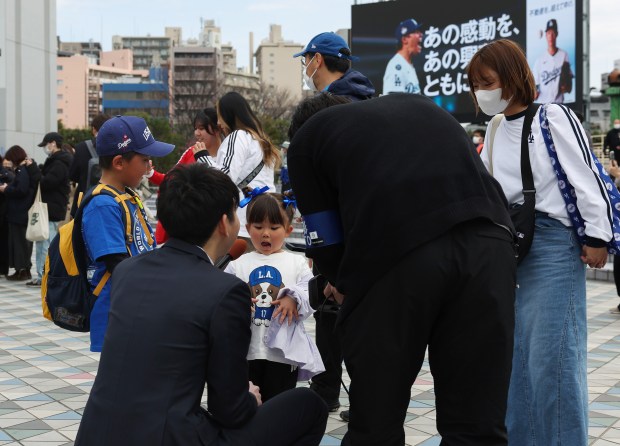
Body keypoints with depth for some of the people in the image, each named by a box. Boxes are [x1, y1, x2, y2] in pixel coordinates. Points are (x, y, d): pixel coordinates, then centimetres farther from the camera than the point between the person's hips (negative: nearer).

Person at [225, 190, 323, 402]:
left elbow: (310, 296, -4)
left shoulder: (298, 263, 5)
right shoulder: (238, 265, 6)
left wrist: (294, 300, -23)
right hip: (246, 350, 1)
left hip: (283, 351, -1)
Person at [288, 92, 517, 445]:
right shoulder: (420, 106, 35)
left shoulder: (307, 138, 22)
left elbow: (326, 239, 14)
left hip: (394, 252, -4)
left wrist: (344, 283, 35)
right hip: (486, 238, 4)